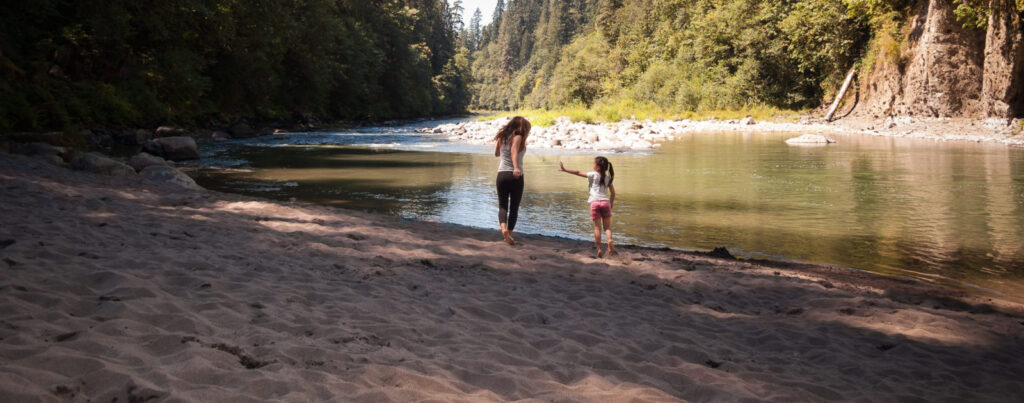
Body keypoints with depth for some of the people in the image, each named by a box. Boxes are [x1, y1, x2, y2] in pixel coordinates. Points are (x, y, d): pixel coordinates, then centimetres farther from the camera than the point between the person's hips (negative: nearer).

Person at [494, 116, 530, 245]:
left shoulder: (502, 138, 10)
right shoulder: (517, 137, -6)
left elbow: (496, 153, 24)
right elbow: (514, 151, -26)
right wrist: (516, 168, -40)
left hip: (501, 174, 4)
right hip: (515, 176, -4)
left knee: (502, 205, 7)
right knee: (514, 207, 9)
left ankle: (503, 228, -18)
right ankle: (509, 234, 11)